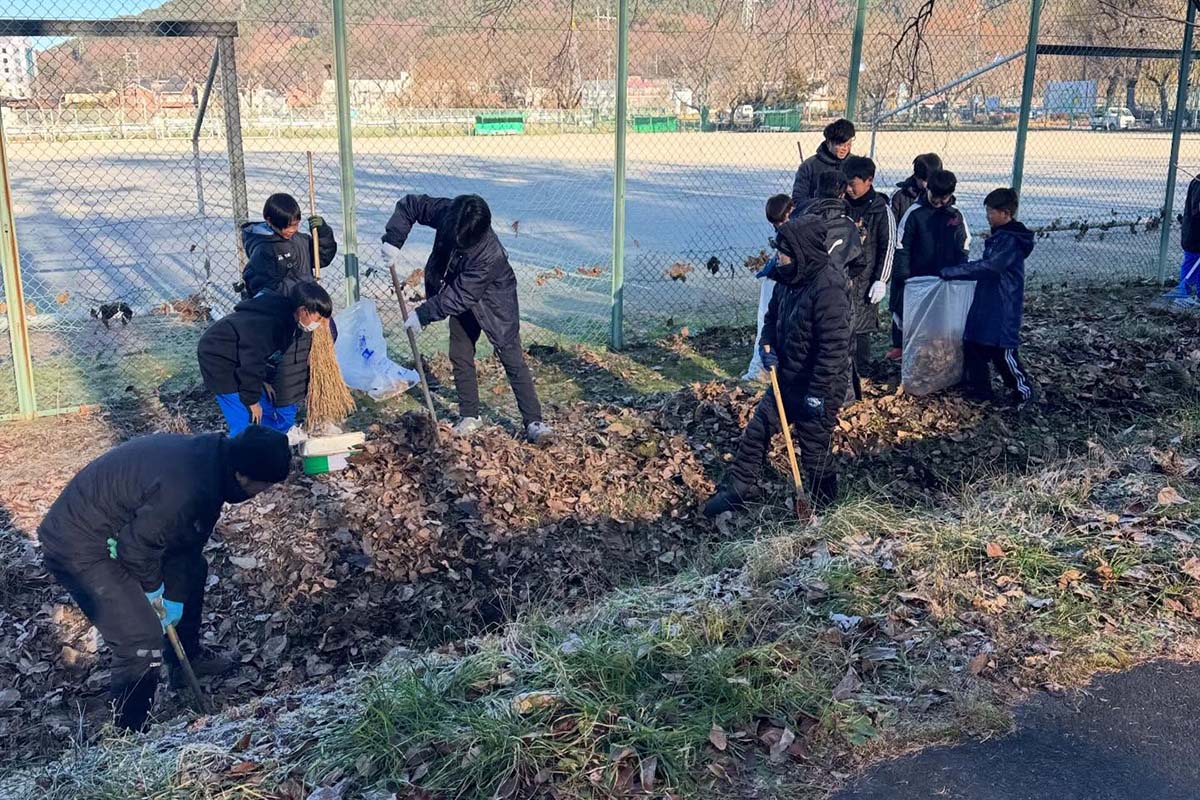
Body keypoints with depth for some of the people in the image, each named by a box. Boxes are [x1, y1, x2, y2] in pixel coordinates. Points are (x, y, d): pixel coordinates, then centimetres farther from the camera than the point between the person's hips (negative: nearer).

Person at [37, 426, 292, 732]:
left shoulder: (208, 454, -4)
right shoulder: (187, 491, -35)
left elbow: (188, 540, 6)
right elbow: (137, 546, -25)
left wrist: (175, 598, 10)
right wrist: (153, 590, -5)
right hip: (80, 549, -10)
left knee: (192, 567, 24)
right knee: (143, 643, -14)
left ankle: (188, 657, 45)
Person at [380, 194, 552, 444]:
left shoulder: (489, 255, -40)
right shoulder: (446, 212, -25)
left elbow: (460, 297, -34)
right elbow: (409, 205, -11)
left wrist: (423, 314, -30)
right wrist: (393, 240, -23)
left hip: (493, 303, -6)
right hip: (461, 295, 6)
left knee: (512, 360, -6)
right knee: (460, 357, 8)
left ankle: (534, 422, -1)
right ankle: (470, 416, 21)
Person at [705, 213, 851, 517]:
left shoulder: (830, 289, -25)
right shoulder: (788, 280, 2)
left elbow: (834, 347, -26)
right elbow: (773, 316, 19)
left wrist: (818, 394, -24)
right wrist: (768, 345, -1)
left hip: (819, 388, -8)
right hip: (787, 379, 8)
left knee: (814, 451, 6)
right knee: (756, 430, 13)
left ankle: (822, 509, 26)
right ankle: (737, 490, 28)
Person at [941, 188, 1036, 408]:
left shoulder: (1012, 241, -19)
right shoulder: (999, 236, 11)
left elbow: (987, 266, -27)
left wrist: (951, 272, -25)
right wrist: (955, 272, 6)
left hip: (1003, 309, -9)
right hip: (985, 302, 9)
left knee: (1003, 352, -1)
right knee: (973, 344, 9)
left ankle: (1023, 390, 19)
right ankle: (979, 390, 20)